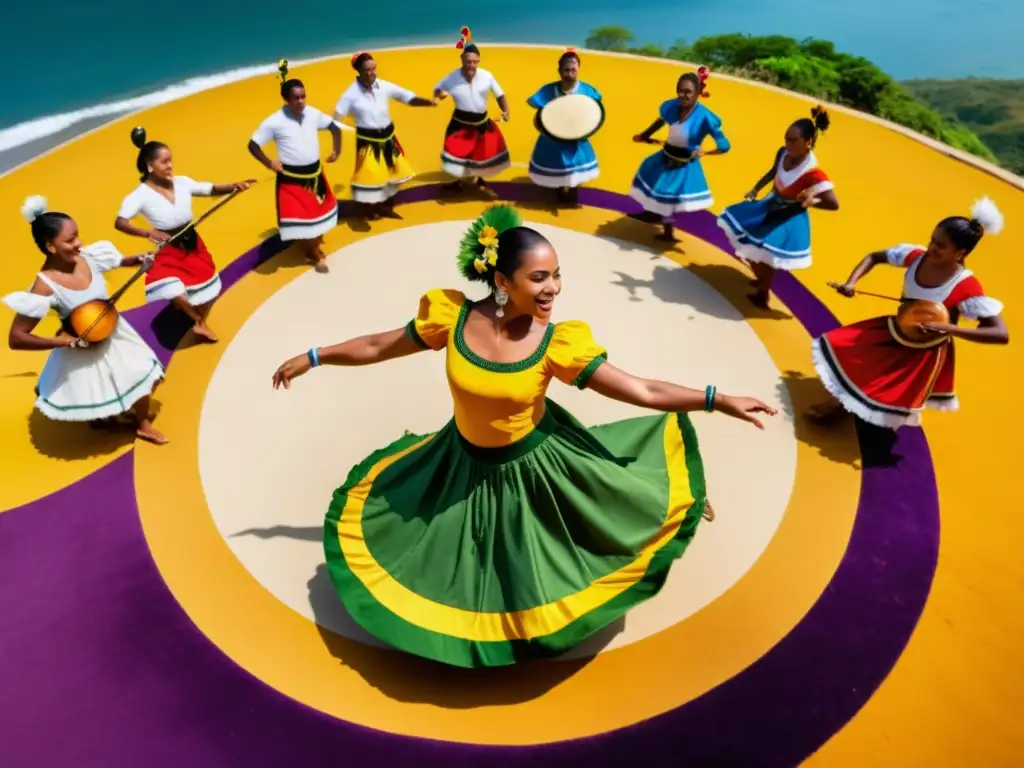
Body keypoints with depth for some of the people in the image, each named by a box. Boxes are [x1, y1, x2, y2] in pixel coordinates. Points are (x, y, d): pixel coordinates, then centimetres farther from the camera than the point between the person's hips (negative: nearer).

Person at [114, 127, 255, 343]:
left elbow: (212, 189, 0)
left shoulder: (182, 182, -4)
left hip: (193, 245, 5)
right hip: (168, 252, -5)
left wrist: (234, 186, -20)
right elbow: (120, 222, -25)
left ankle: (201, 323, 45)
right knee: (174, 293, -25)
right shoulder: (141, 195, -18)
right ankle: (198, 321, 6)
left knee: (208, 288, 18)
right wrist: (148, 233, -42)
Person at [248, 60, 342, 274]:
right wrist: (269, 163, -15)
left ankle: (315, 246, 44)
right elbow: (253, 144, -8)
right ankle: (315, 255, 17)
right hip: (291, 179, -5)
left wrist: (336, 149, 4)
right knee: (300, 219, -3)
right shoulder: (274, 122, -15)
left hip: (315, 173, 5)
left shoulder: (313, 113, -4)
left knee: (319, 212, 19)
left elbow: (334, 127, 13)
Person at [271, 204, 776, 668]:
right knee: (451, 568, 22)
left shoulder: (556, 344, -24)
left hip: (536, 463, -2)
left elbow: (644, 391, -20)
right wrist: (312, 358, 4)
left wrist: (718, 400, -25)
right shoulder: (452, 317, -21)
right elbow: (379, 347, -5)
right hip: (466, 463, 2)